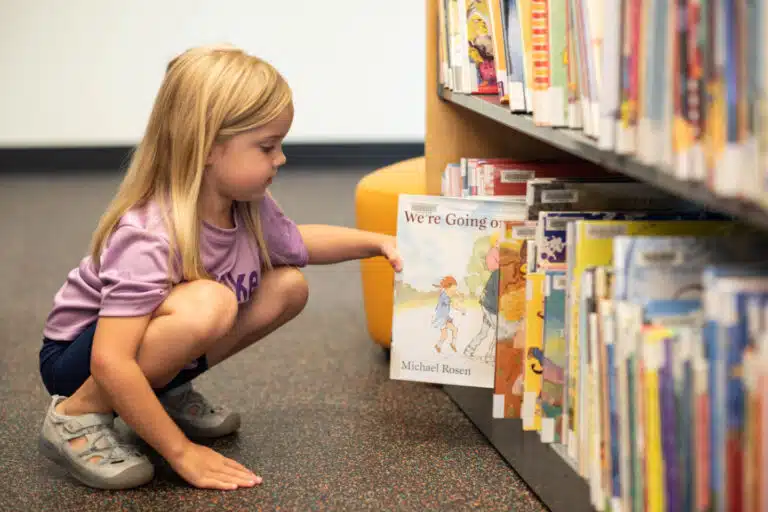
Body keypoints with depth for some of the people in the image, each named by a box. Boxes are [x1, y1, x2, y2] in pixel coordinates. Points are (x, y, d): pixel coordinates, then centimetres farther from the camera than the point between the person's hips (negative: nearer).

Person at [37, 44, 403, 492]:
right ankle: (79, 414, -16)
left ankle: (168, 392, 8)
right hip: (77, 359, -8)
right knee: (208, 304, -36)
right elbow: (110, 362, -38)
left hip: (150, 344, 8)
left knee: (288, 287, -2)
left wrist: (377, 242, 6)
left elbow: (296, 243, 17)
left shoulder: (250, 208, -8)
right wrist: (182, 452, -33)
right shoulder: (147, 237, -34)